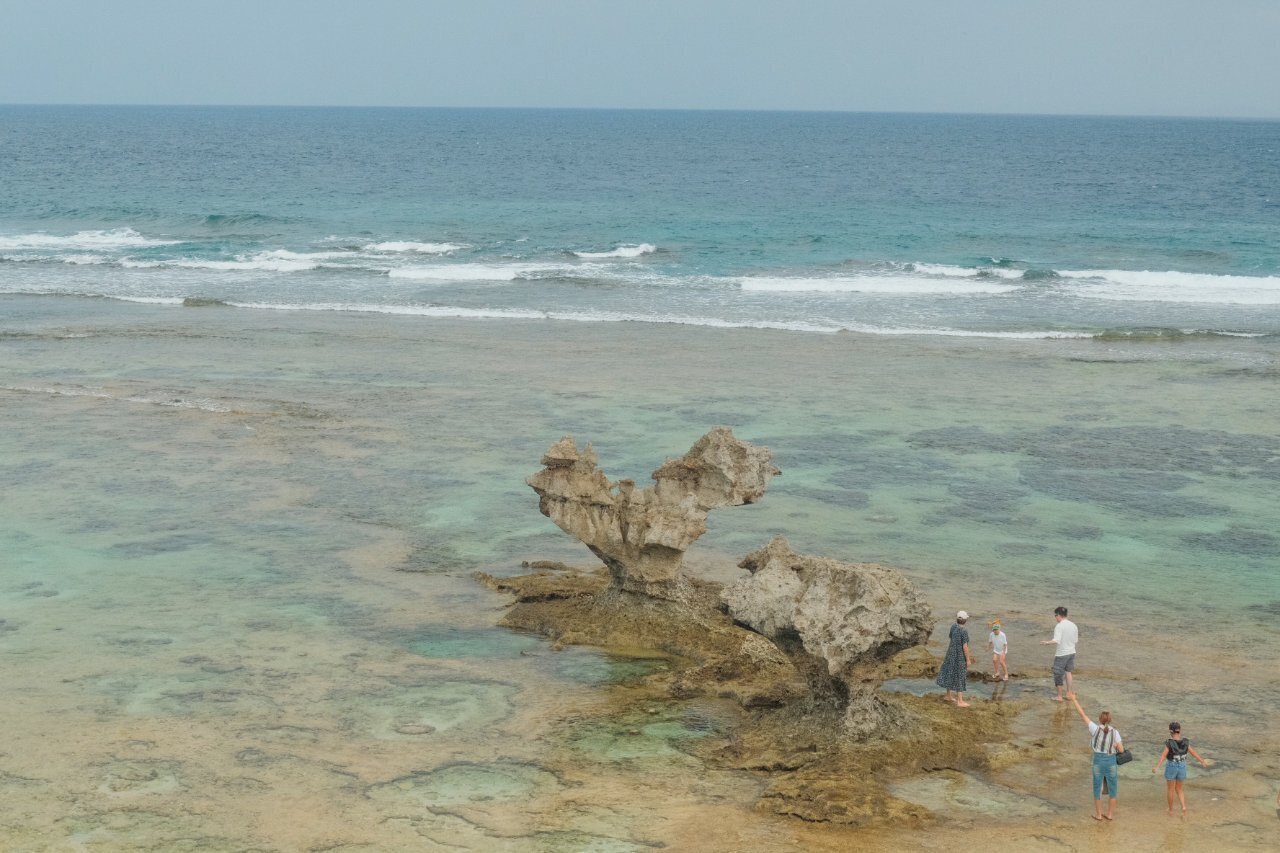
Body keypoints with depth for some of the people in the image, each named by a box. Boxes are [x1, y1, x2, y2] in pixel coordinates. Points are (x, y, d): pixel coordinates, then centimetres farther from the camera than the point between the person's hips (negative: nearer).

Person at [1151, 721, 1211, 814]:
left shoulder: (1169, 743, -18)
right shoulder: (1185, 742, -6)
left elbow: (1163, 755, -27)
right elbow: (1194, 752, 4)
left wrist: (1157, 767, -34)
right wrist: (1203, 761, 18)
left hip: (1171, 767, -4)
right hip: (1182, 768, 4)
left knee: (1170, 789, 15)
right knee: (1178, 789, 20)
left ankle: (1171, 810, 24)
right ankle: (1184, 807, 0)